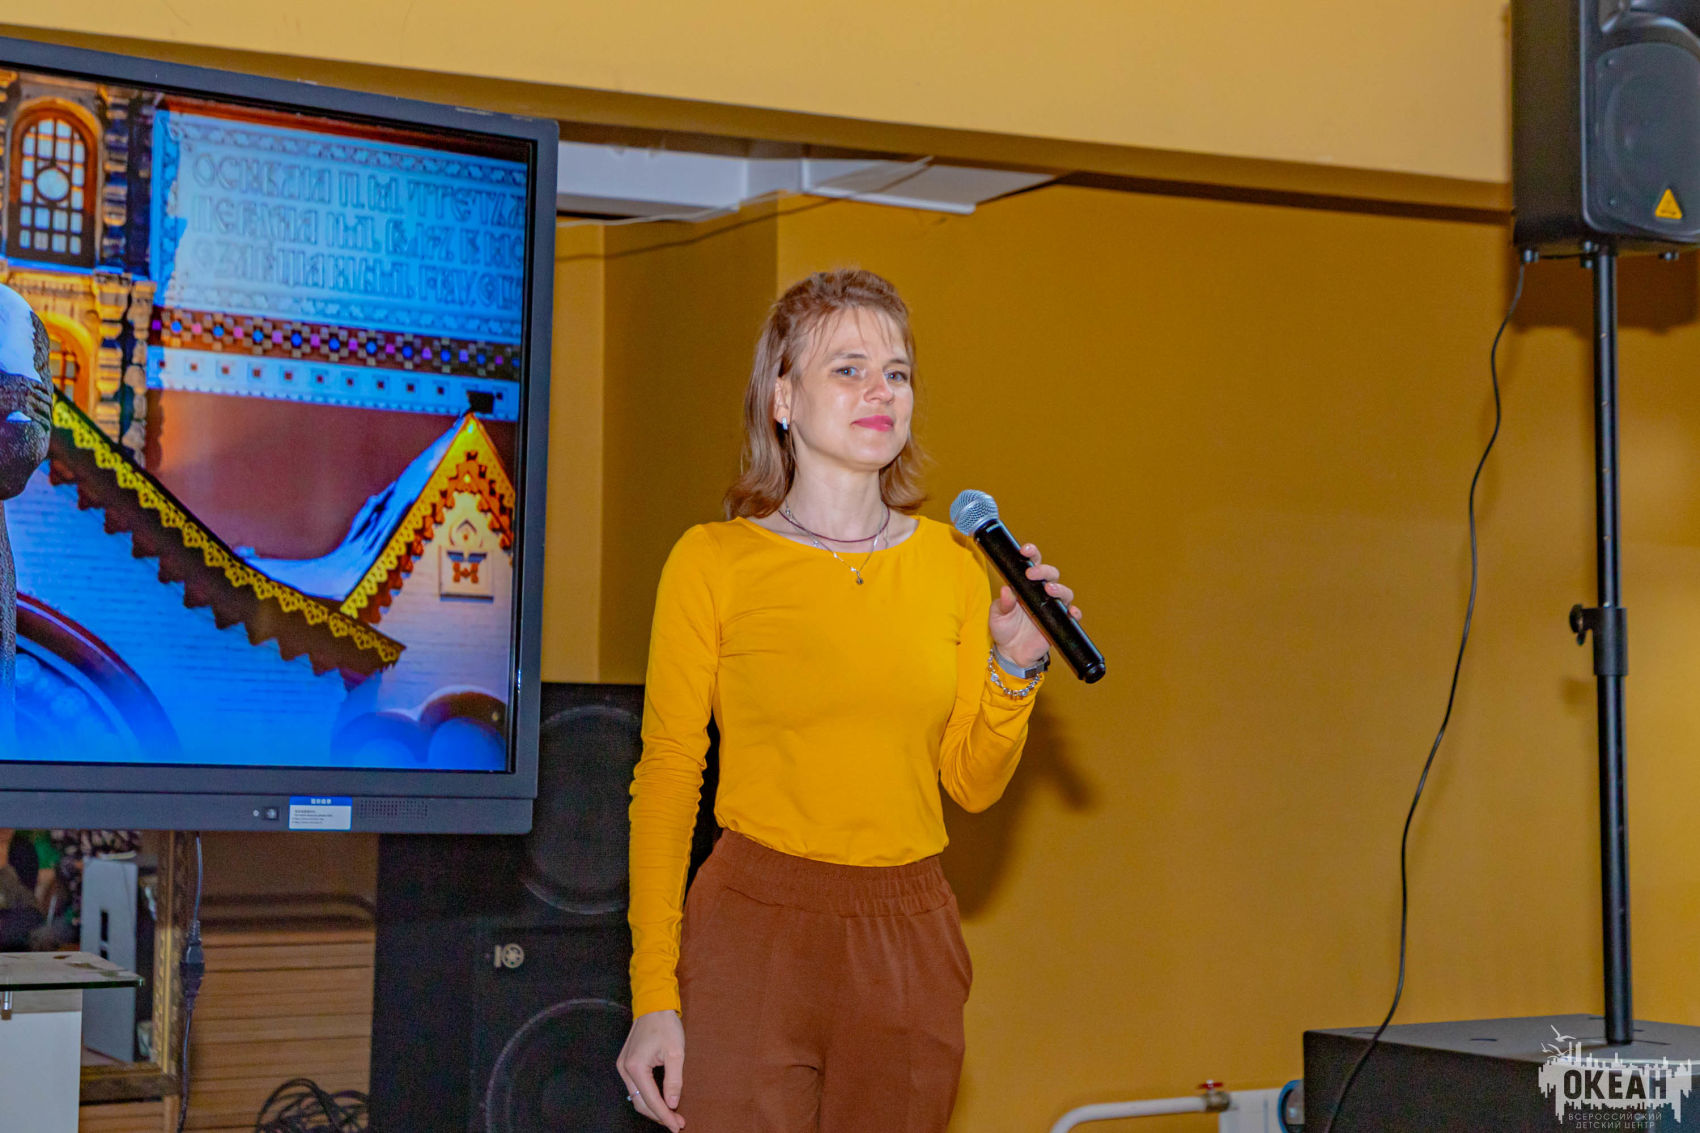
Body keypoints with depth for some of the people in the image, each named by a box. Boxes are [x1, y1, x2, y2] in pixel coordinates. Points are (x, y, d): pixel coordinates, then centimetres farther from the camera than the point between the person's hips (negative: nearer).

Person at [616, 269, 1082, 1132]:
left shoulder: (951, 564, 8)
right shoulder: (714, 561, -2)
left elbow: (973, 784, 10)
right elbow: (666, 781, -3)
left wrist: (1016, 667, -7)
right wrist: (654, 995, -9)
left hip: (909, 943, 3)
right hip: (754, 930, -3)